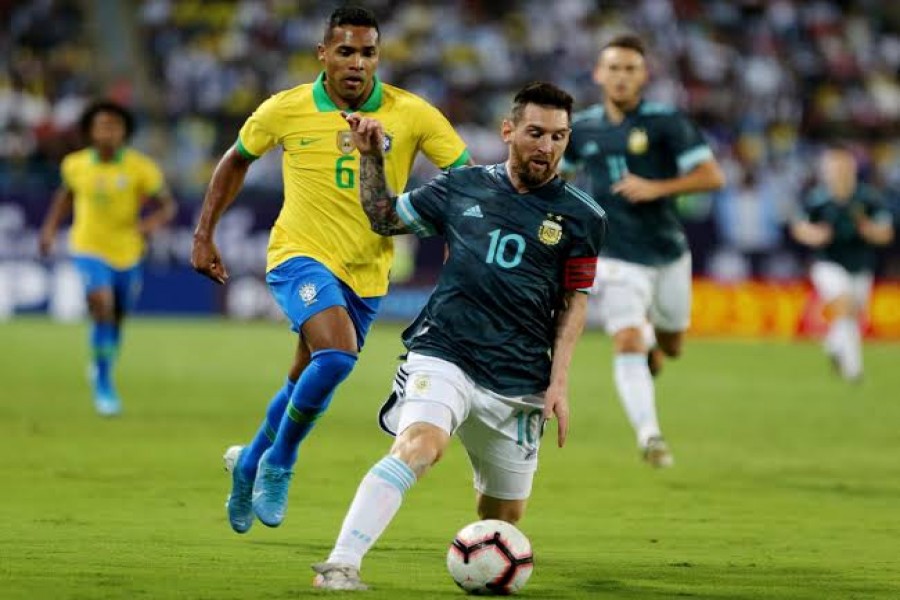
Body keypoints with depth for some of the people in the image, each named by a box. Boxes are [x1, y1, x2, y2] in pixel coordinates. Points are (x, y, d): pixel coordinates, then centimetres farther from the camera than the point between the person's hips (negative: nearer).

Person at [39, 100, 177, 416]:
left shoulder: (140, 168, -13)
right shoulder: (75, 165, -6)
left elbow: (168, 205, -6)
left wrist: (152, 222, -27)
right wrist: (50, 228, 6)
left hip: (127, 252, 1)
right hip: (90, 250, -1)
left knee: (117, 318, 16)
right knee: (102, 307, -24)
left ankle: (101, 369, 46)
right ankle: (104, 384, -11)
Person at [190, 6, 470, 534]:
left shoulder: (411, 114, -9)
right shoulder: (286, 110, -8)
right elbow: (237, 160, 10)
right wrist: (205, 234, 8)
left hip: (366, 274, 3)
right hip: (301, 256, -3)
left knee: (308, 385, 14)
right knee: (337, 354, -28)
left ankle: (251, 465, 42)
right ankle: (279, 463, -7)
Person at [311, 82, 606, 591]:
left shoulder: (581, 216, 5)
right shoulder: (462, 187, 7)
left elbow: (574, 301, 9)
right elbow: (384, 217, 21)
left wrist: (559, 382, 2)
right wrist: (371, 157, 9)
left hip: (518, 381, 2)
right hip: (443, 354, -2)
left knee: (504, 517, 9)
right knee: (420, 445, -32)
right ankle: (341, 565, -37)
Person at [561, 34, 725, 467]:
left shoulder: (665, 122, -6)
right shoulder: (582, 128, 3)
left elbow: (712, 176, -11)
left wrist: (657, 188, -22)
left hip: (668, 255, 1)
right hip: (616, 257, 0)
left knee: (671, 347, 16)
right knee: (627, 343, -19)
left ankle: (652, 337, 52)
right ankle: (648, 434, -21)